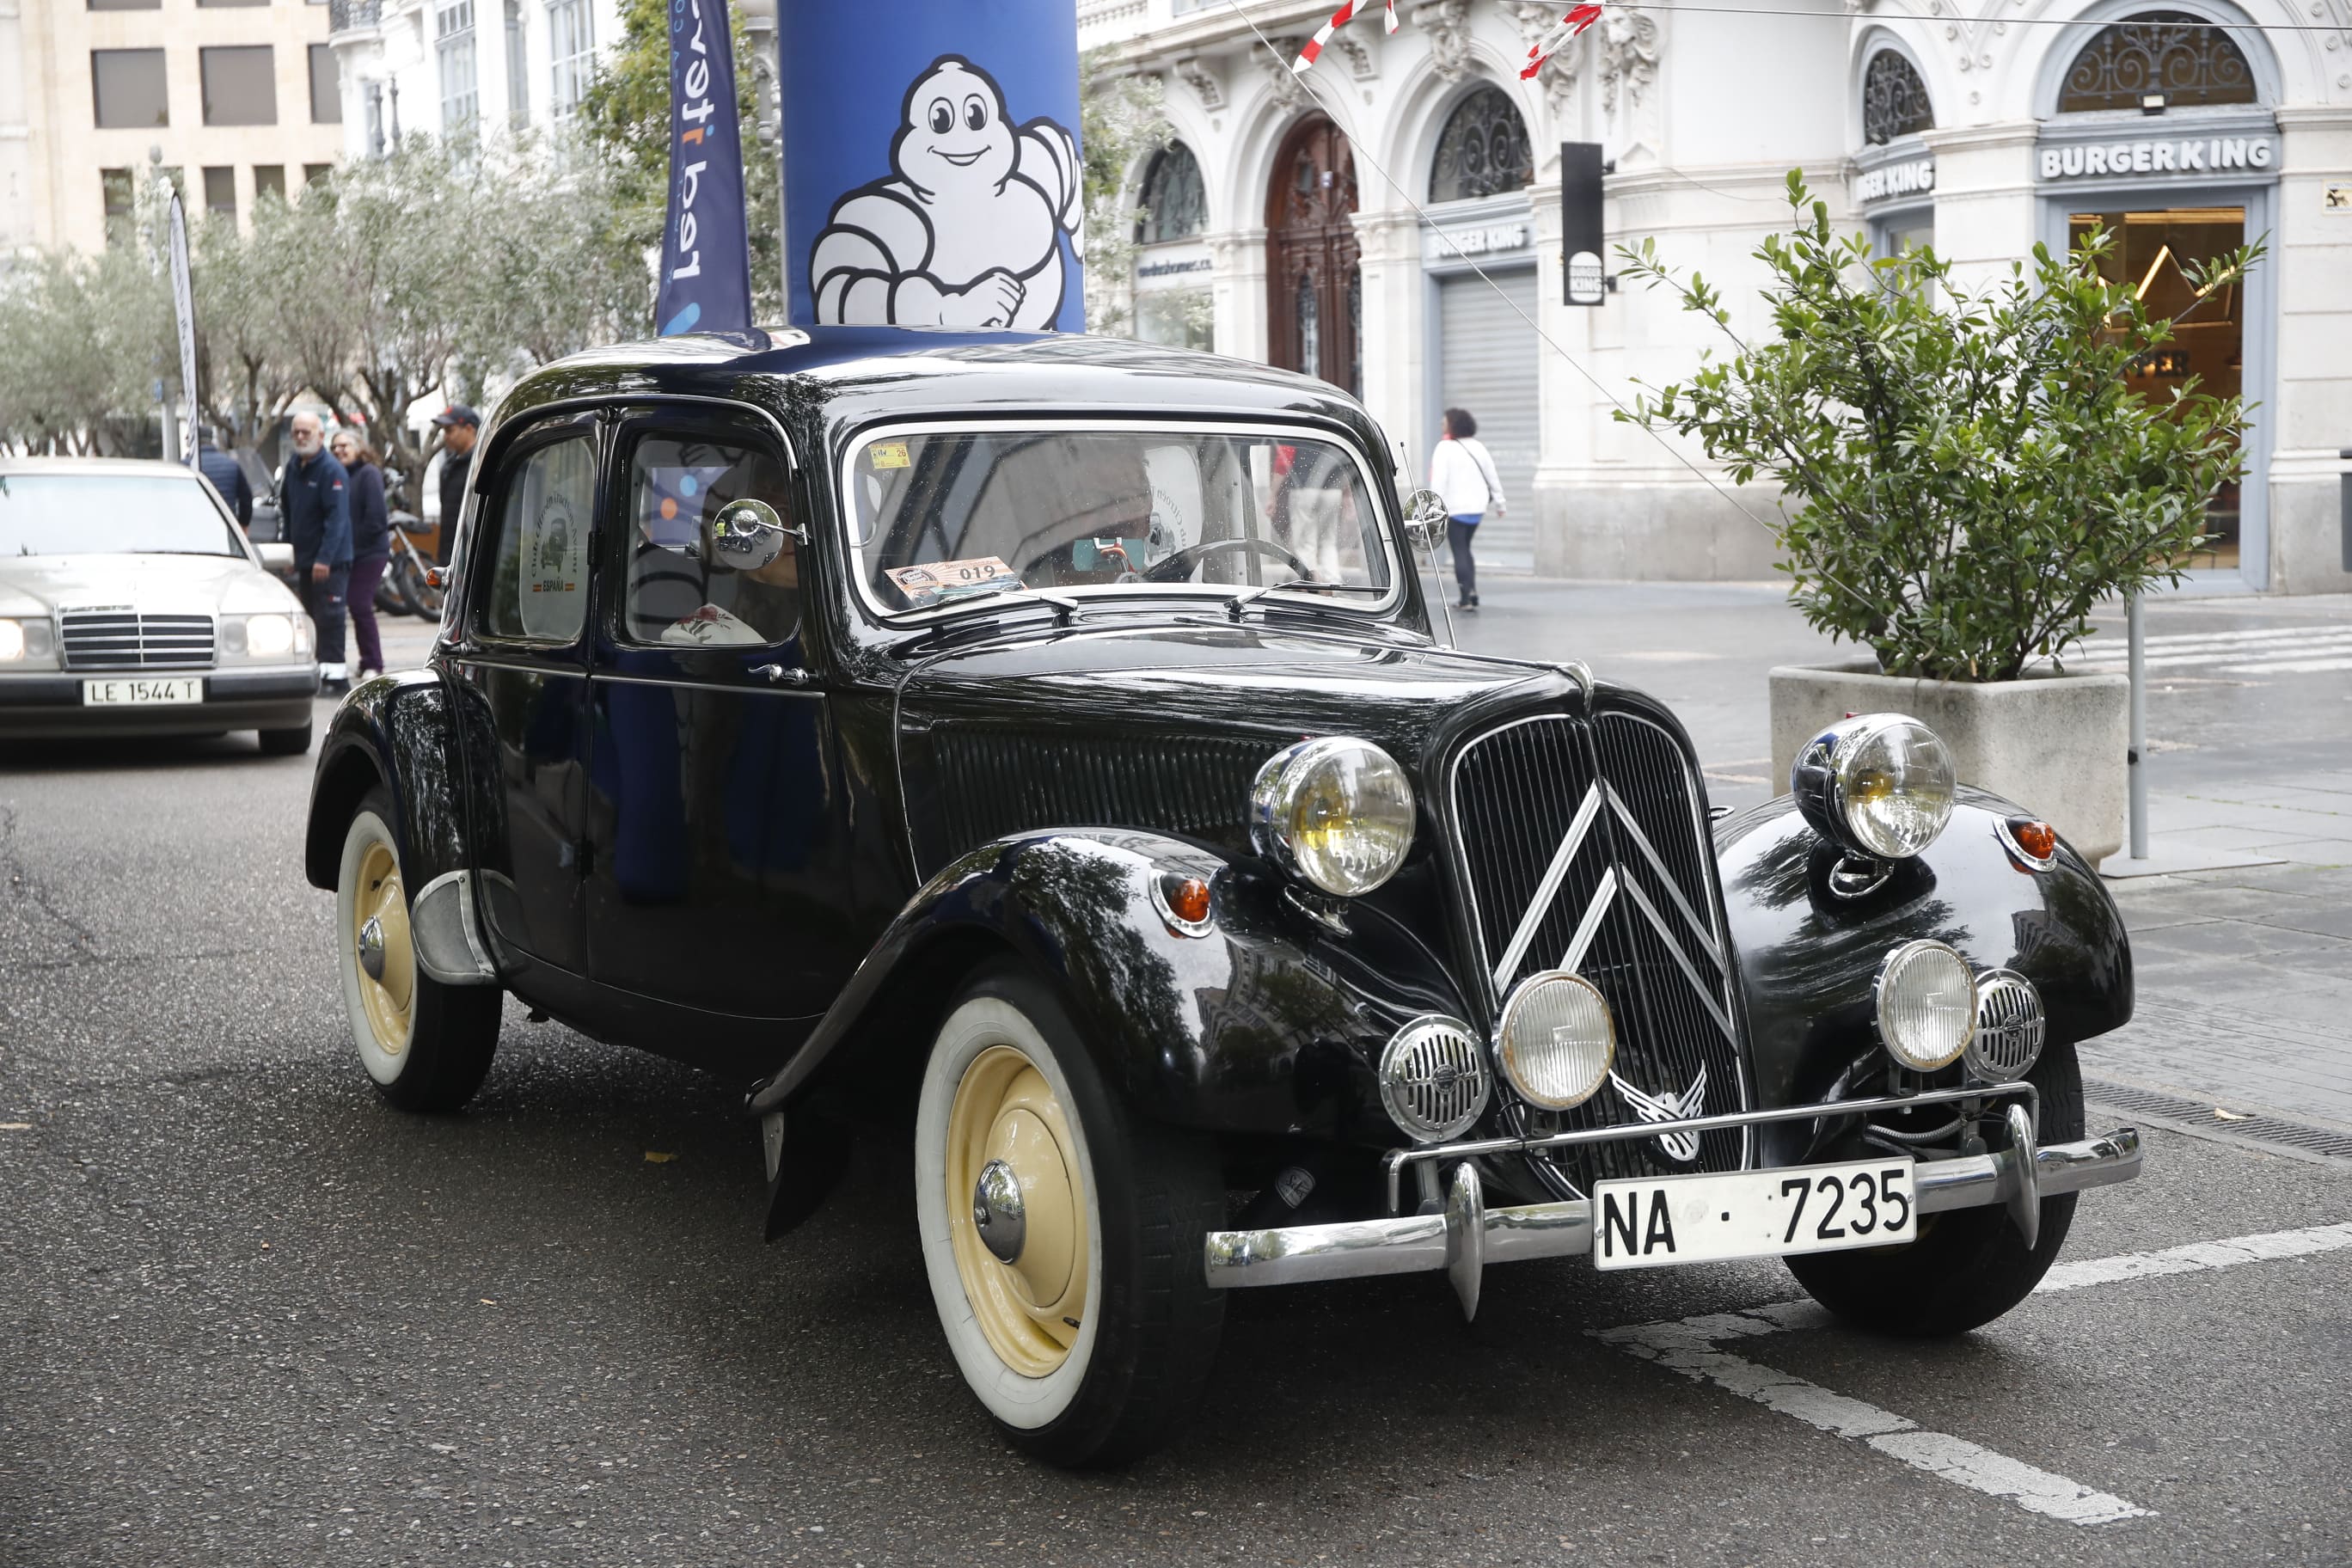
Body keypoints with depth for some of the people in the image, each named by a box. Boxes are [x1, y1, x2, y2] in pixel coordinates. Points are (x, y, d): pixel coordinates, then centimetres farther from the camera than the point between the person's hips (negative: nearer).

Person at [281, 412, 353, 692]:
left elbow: (337, 518, -19)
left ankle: (334, 673, -13)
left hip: (331, 561, -8)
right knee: (312, 616, 12)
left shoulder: (332, 471, -14)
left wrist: (325, 558, -25)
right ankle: (320, 669, 19)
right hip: (304, 558, 8)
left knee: (329, 615, -12)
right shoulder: (292, 467, 12)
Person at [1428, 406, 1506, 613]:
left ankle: (1467, 598, -7)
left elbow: (1439, 481, -18)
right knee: (1465, 549, 19)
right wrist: (1500, 502, 20)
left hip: (1455, 508, -6)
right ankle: (1472, 593, 12)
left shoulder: (1445, 448, -12)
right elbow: (1492, 476, 11)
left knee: (1459, 552, -1)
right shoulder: (1478, 447, 7)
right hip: (1477, 507, 6)